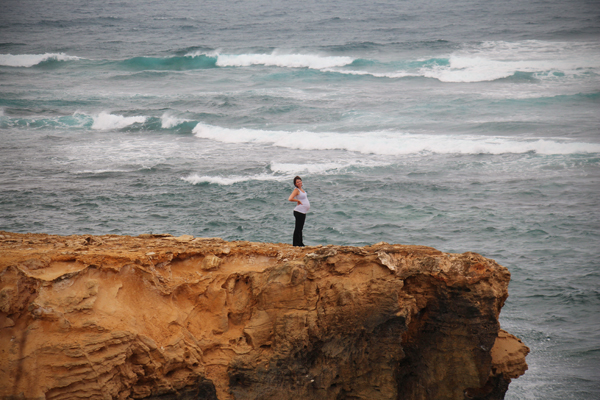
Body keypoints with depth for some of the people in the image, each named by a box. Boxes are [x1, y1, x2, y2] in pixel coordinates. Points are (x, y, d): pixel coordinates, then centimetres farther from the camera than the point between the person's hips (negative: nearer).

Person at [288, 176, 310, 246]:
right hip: (299, 211, -9)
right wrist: (298, 201, -14)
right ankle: (296, 244, -1)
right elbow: (290, 199, -26)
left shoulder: (301, 189, 12)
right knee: (298, 228, -5)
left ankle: (301, 243, 23)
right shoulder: (296, 190, -13)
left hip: (303, 211, 9)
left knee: (300, 228, 15)